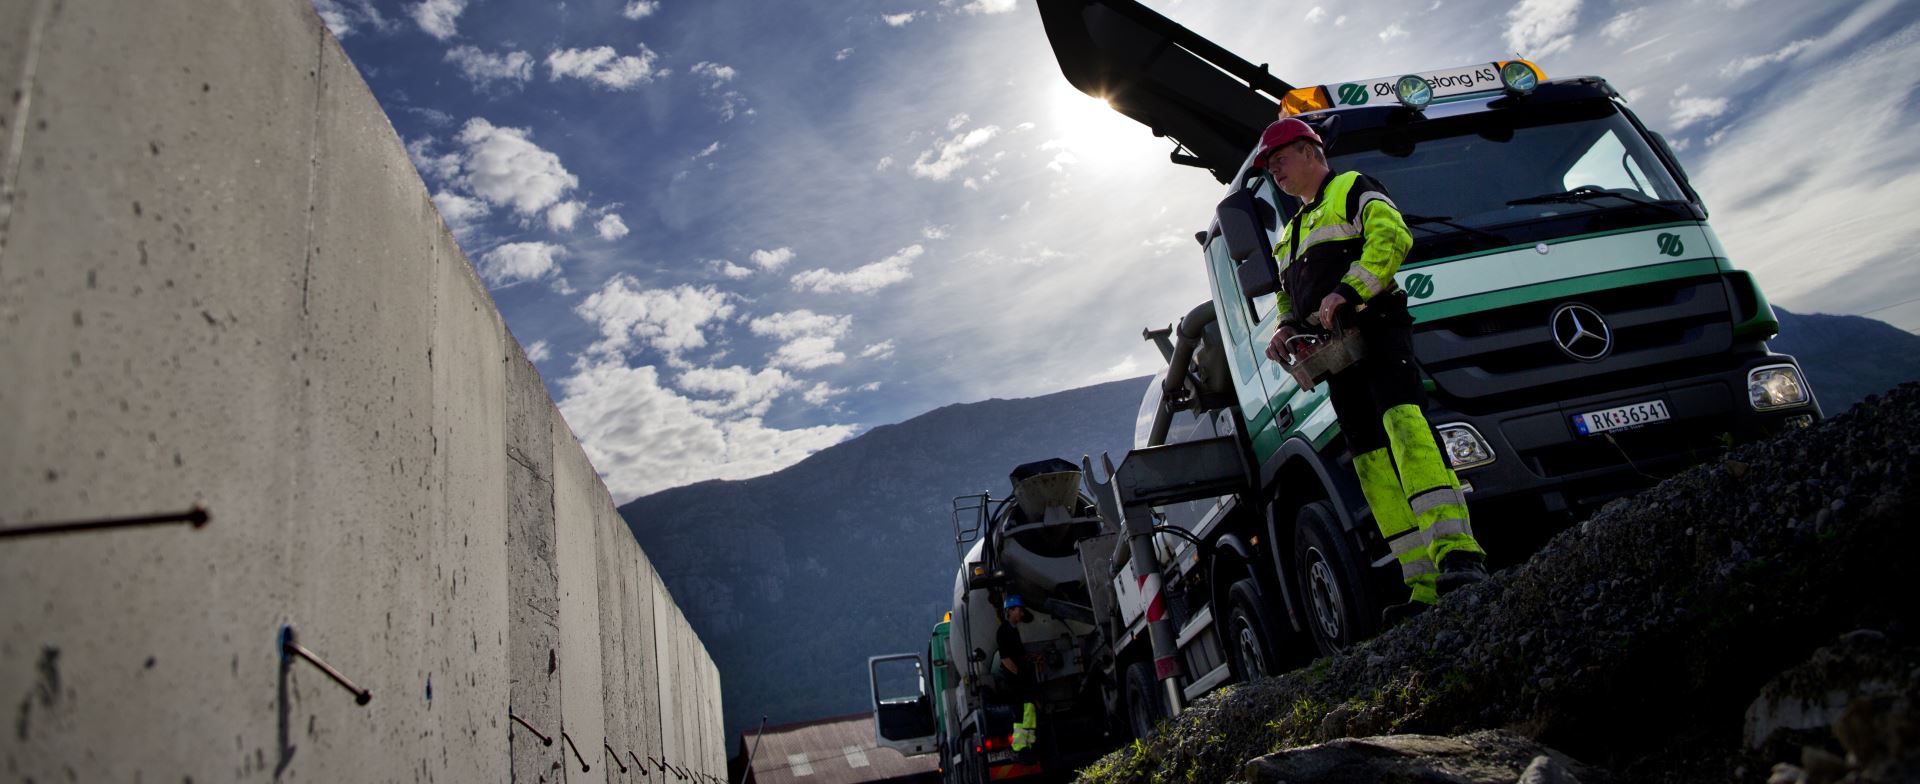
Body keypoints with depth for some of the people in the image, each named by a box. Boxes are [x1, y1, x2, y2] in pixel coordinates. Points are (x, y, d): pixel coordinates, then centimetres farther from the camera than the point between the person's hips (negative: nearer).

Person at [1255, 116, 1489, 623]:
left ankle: (1458, 553, -37)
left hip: (1375, 330, -7)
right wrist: (1287, 329, 7)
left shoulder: (1353, 190, 10)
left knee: (1404, 422, -28)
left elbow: (1391, 237, -8)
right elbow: (1288, 297, 29)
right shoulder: (1290, 233, 32)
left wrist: (1347, 291, -18)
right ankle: (1427, 587, -6)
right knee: (1373, 466, -3)